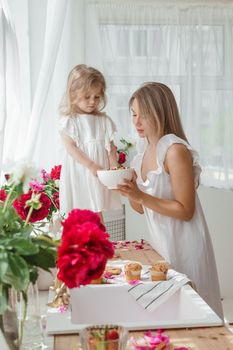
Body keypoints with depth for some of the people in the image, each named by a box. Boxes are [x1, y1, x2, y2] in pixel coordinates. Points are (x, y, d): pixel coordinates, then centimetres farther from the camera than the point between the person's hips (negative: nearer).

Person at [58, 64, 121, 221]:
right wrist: (91, 166, -21)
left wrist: (114, 168, -11)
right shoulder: (69, 120, -4)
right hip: (78, 172, -3)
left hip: (100, 173, 3)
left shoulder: (104, 120, 6)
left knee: (97, 214, 8)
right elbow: (70, 147, -12)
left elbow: (111, 148, 5)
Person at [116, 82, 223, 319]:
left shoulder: (175, 150, -19)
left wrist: (140, 196, -25)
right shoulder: (143, 154, 5)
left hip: (184, 245, -7)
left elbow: (185, 211, -20)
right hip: (160, 245, 7)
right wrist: (127, 190, -8)